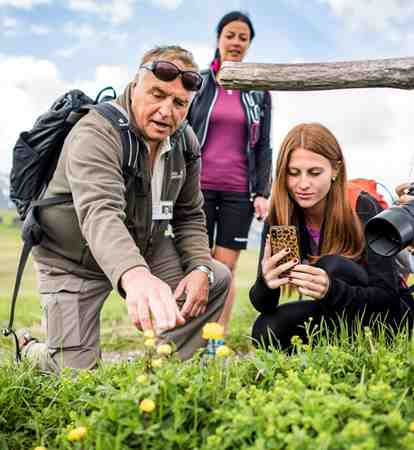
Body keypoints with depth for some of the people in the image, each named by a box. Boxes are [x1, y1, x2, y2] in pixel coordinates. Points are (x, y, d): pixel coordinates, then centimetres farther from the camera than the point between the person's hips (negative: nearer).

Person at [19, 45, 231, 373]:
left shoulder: (185, 142, -6)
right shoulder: (96, 133, -28)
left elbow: (189, 215, 4)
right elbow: (100, 213, -46)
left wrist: (201, 268, -15)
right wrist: (134, 275, -65)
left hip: (141, 251, 6)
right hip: (74, 262, -6)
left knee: (216, 279, -8)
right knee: (78, 376, -10)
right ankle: (31, 352, 24)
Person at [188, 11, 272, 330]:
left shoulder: (259, 92, 11)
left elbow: (264, 146, 9)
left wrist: (262, 193, 0)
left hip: (239, 191, 1)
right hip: (199, 186, -1)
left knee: (226, 268, 1)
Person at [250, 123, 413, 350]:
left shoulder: (363, 209, -22)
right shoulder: (278, 220, -11)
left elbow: (387, 295, -24)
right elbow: (264, 306, -13)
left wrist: (331, 290, -42)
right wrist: (265, 283, -38)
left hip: (388, 316, -4)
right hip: (336, 317, 4)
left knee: (333, 266, -28)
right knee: (265, 331, -19)